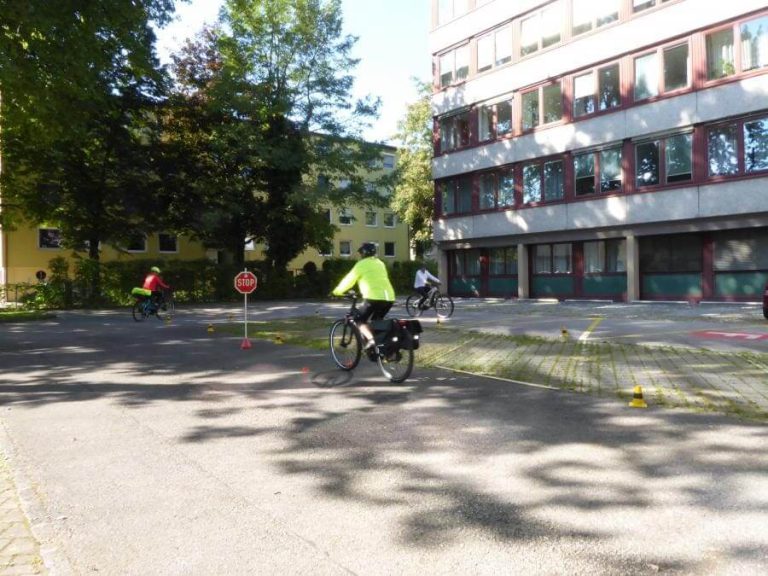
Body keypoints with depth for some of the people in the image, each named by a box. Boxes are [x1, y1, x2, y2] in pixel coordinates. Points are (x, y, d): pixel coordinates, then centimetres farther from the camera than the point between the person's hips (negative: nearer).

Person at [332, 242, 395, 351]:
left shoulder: (362, 264, 3)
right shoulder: (380, 263, 23)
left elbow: (349, 280, 5)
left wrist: (337, 291, 18)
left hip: (374, 297, -7)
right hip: (389, 298, 7)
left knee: (359, 320, 8)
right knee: (376, 321, 24)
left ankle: (371, 339, -14)